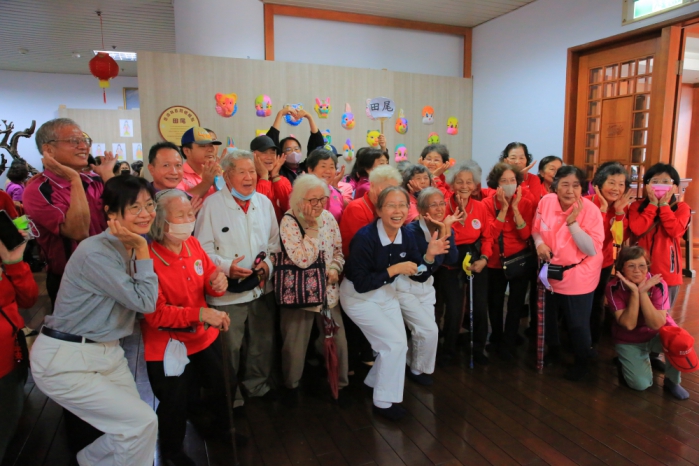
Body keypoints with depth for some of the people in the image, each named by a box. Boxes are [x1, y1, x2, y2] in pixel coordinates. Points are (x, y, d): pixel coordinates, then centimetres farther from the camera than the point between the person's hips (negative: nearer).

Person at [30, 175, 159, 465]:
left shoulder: (133, 248, 3)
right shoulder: (96, 253, -23)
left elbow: (142, 300, 0)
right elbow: (144, 302, -22)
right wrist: (142, 250, -20)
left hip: (107, 352, 8)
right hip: (65, 361, -8)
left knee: (135, 423, 9)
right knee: (142, 421, -7)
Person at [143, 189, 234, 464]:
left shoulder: (193, 244, -5)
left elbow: (210, 283, 4)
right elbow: (155, 313, -26)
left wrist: (218, 284, -20)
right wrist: (199, 314, -33)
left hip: (204, 337, 6)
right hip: (167, 346, -6)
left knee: (220, 388, 24)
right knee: (174, 404, 13)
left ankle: (222, 430, 54)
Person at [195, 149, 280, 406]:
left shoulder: (264, 202, 6)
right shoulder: (212, 204, -8)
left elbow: (274, 241, 11)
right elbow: (202, 248, -9)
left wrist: (268, 263, -6)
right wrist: (226, 267, -22)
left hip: (262, 288, 5)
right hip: (228, 291, -5)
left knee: (263, 342, 19)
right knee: (229, 348, 7)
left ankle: (258, 385, 42)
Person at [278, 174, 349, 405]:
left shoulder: (328, 218, 1)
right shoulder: (288, 222, -15)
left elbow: (338, 250, 11)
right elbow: (302, 260, -25)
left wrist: (335, 268, -9)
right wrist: (313, 225, -21)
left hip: (328, 291, 4)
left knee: (338, 340, 9)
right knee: (295, 345, 10)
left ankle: (340, 384, 31)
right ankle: (292, 385, 37)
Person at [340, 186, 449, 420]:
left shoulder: (406, 236, -9)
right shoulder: (365, 237, -28)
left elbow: (420, 276, -3)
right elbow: (361, 284, -27)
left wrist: (429, 256, -21)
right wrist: (394, 269, -29)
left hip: (386, 292, 7)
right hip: (358, 296, -6)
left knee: (398, 345, 7)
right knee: (395, 343, -12)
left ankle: (373, 382, 36)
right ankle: (384, 402, 8)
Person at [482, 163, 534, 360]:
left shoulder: (525, 203, -6)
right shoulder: (488, 203, -10)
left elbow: (526, 234, -18)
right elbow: (491, 234, -22)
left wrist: (515, 207, -23)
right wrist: (504, 207, -24)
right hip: (496, 261, 0)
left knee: (516, 304, 5)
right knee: (495, 302, 15)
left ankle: (508, 343, 25)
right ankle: (497, 338, 40)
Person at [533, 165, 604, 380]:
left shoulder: (590, 210, -21)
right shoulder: (546, 201, -10)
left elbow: (592, 250, -25)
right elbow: (536, 229, 7)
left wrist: (572, 222, -33)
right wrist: (540, 243, -15)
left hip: (578, 278, -4)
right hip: (550, 273, 5)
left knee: (577, 324, 10)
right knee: (549, 316, 22)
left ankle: (581, 362, 36)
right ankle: (553, 350, 47)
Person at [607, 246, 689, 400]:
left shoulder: (658, 284, -19)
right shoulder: (614, 287, -20)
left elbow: (656, 324, -26)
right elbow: (629, 325, -26)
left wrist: (643, 292, -34)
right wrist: (635, 292, -33)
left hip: (658, 335, 1)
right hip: (629, 341, -1)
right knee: (641, 384, -14)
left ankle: (672, 381, -3)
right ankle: (628, 361, 19)